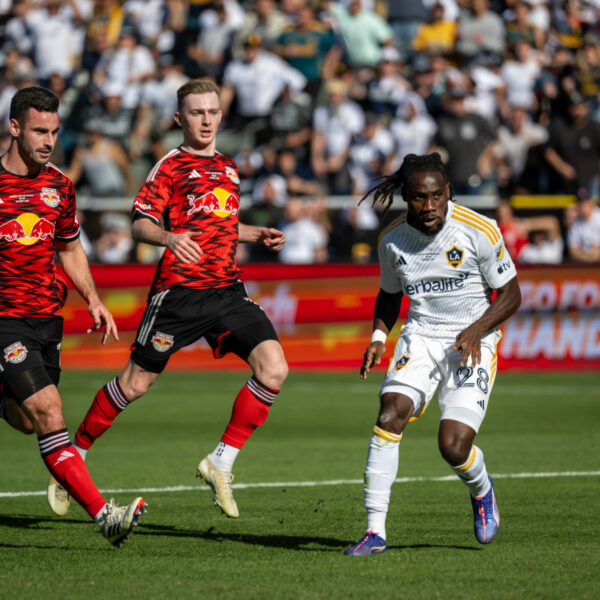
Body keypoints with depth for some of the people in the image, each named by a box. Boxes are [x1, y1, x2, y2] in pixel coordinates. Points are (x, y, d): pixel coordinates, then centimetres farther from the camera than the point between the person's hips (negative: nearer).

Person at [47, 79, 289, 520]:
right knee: (136, 382, 1)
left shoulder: (228, 168, 18)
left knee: (274, 368, -12)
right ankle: (74, 456, 21)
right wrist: (169, 238, -31)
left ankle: (222, 461, -2)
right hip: (180, 290, -6)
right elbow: (141, 223, -12)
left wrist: (259, 234, 17)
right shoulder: (171, 166, -3)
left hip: (227, 291, 6)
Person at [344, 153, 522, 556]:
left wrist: (476, 329, -19)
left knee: (454, 446, -15)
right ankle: (375, 530, -19)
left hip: (473, 341, -3)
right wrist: (379, 336, 0)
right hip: (420, 337, 3)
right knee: (391, 414, -23)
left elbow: (511, 294, -4)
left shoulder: (479, 231, -12)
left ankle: (482, 491, 23)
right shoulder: (392, 239, -1)